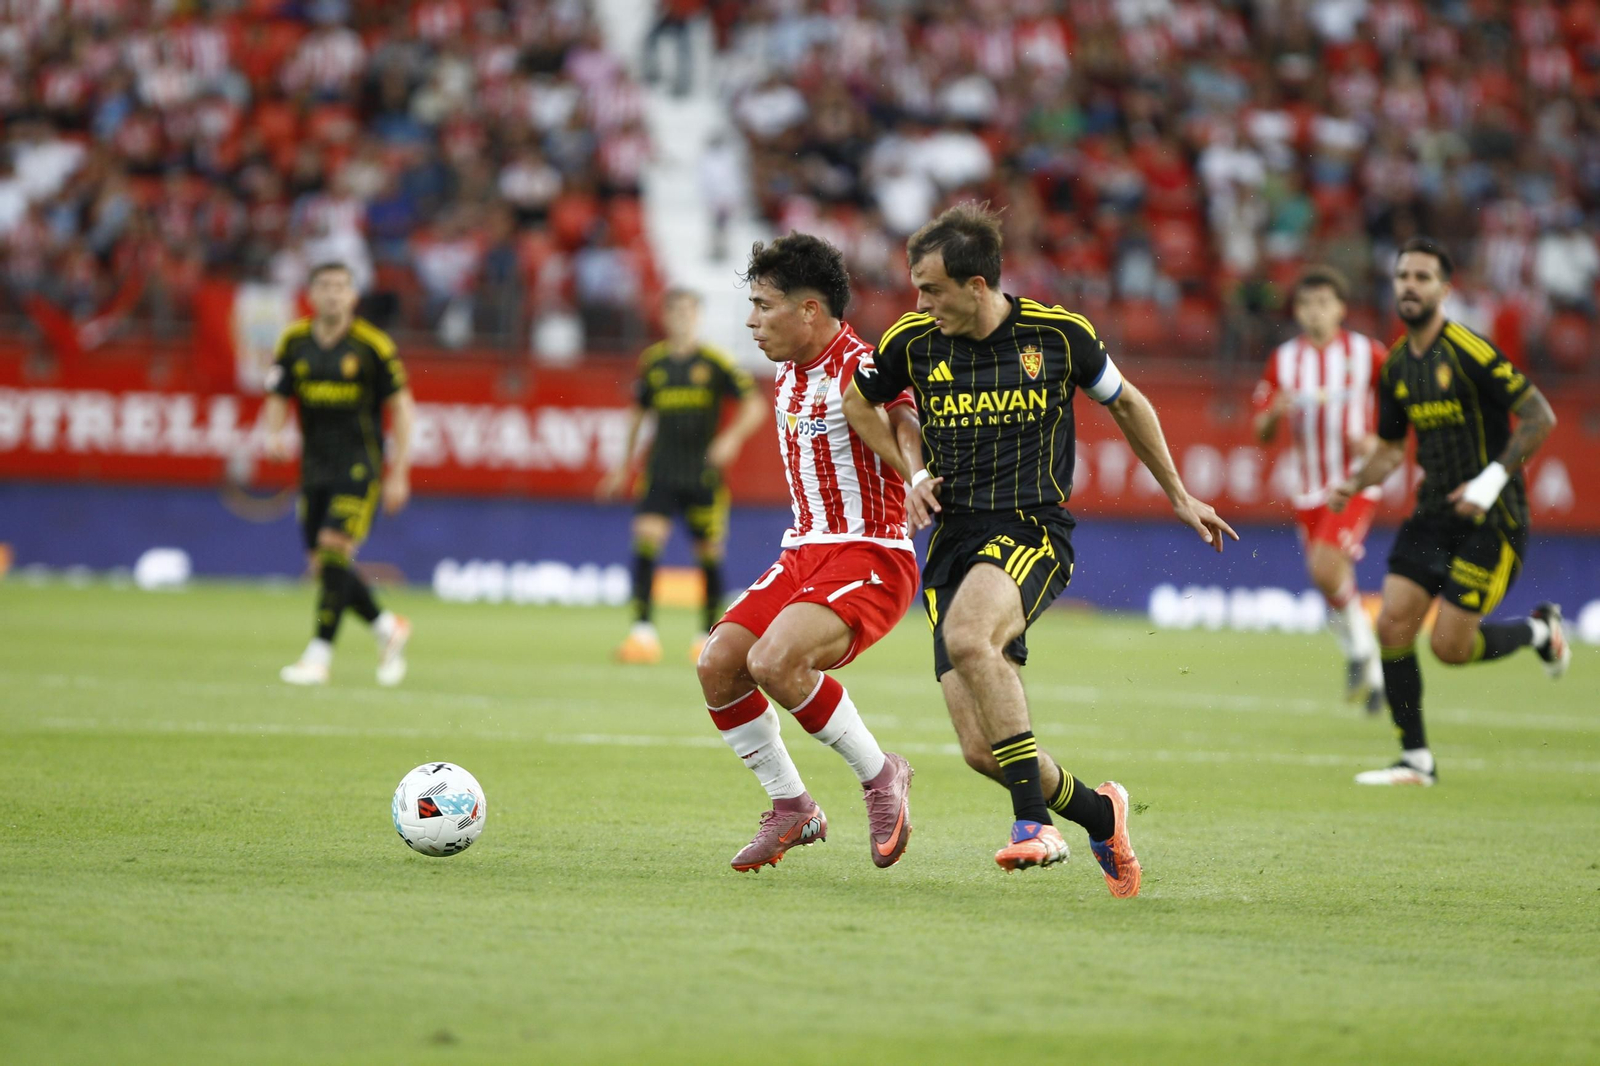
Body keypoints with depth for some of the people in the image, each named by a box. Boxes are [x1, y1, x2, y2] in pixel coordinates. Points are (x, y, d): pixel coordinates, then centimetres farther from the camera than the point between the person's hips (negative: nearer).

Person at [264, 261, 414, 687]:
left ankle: (319, 655, -14)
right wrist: (274, 435, -11)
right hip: (315, 467, 5)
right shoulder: (294, 342, 4)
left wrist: (398, 473, -5)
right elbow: (278, 397, 12)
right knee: (322, 566, 4)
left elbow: (400, 407, -2)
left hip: (359, 465, -5)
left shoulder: (372, 344, -7)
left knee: (334, 550, -18)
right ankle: (388, 627, 25)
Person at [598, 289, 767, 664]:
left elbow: (755, 405, -3)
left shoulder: (715, 362, -3)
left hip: (703, 474, -2)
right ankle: (643, 630, -19)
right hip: (661, 473, 2)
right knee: (646, 535, -17)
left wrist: (732, 437, -20)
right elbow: (638, 411, 21)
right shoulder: (653, 362, 7)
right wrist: (625, 464, 23)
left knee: (709, 550, 3)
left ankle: (708, 634, 20)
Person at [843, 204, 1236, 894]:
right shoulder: (912, 340, 1)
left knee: (968, 637, -37)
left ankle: (1035, 818, -31)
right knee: (982, 752, -7)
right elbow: (856, 402, 21)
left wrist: (1179, 496, 21)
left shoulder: (1058, 333, -3)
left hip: (1034, 531, -4)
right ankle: (1097, 812, 20)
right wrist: (914, 472, 8)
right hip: (953, 538, 4)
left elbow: (1125, 403, 15)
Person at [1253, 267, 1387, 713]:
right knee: (1333, 585, 6)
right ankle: (1372, 674, 24)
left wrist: (1377, 442, -13)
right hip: (1309, 490, 4)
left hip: (1355, 485, -4)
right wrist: (1275, 412, -15)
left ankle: (1359, 646, 1)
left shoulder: (1368, 355, -5)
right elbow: (1262, 433, 7)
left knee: (1326, 568, -24)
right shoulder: (1283, 360, 4)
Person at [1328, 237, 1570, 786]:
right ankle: (1416, 760, 6)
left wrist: (1493, 478, -24)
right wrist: (1354, 484, 1)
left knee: (1449, 646, -9)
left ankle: (1538, 630, 21)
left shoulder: (1468, 351, -16)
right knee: (1393, 626, -5)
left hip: (1491, 520, -7)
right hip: (1434, 514, 7)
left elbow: (1540, 416, -17)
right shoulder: (1396, 365, 7)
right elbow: (1391, 447, 20)